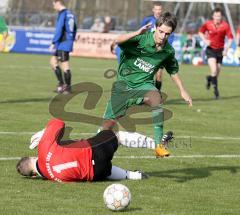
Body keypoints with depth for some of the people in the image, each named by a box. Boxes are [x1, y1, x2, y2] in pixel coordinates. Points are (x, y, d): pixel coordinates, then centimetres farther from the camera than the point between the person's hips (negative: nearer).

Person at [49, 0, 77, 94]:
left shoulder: (62, 14, -13)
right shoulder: (71, 14, 15)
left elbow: (59, 30, -19)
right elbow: (74, 30, 21)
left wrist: (53, 43, -16)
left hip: (63, 43, -10)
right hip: (68, 43, 10)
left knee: (65, 65, -5)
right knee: (53, 61, 15)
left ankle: (67, 87, -2)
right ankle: (61, 83, 11)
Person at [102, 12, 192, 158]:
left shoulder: (168, 51, -4)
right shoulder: (141, 38, -18)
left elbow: (173, 71, 17)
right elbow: (118, 41, -34)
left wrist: (183, 91, 18)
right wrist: (137, 33, -48)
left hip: (143, 85, 2)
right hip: (123, 84, -1)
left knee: (156, 98, -33)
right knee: (108, 124, -1)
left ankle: (159, 144, -29)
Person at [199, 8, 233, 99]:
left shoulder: (225, 26, -10)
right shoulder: (207, 24, -8)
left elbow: (230, 38, -6)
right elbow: (200, 32, 9)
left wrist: (226, 49, -15)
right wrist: (205, 40, -7)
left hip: (220, 50, 2)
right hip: (210, 49, -2)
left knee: (217, 72, 9)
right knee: (214, 70, -19)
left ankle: (209, 78, 43)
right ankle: (215, 88, -3)